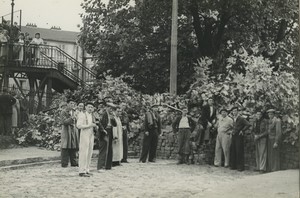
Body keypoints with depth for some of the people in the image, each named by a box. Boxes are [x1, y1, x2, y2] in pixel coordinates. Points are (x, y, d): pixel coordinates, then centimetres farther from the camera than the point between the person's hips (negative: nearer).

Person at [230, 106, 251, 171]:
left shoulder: (241, 118, -11)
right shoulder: (233, 118, 13)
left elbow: (248, 124, -19)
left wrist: (242, 130, -16)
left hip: (239, 136, -8)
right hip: (234, 136, 8)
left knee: (239, 151, -5)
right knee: (232, 151, 7)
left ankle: (240, 166, 2)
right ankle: (233, 166, 16)